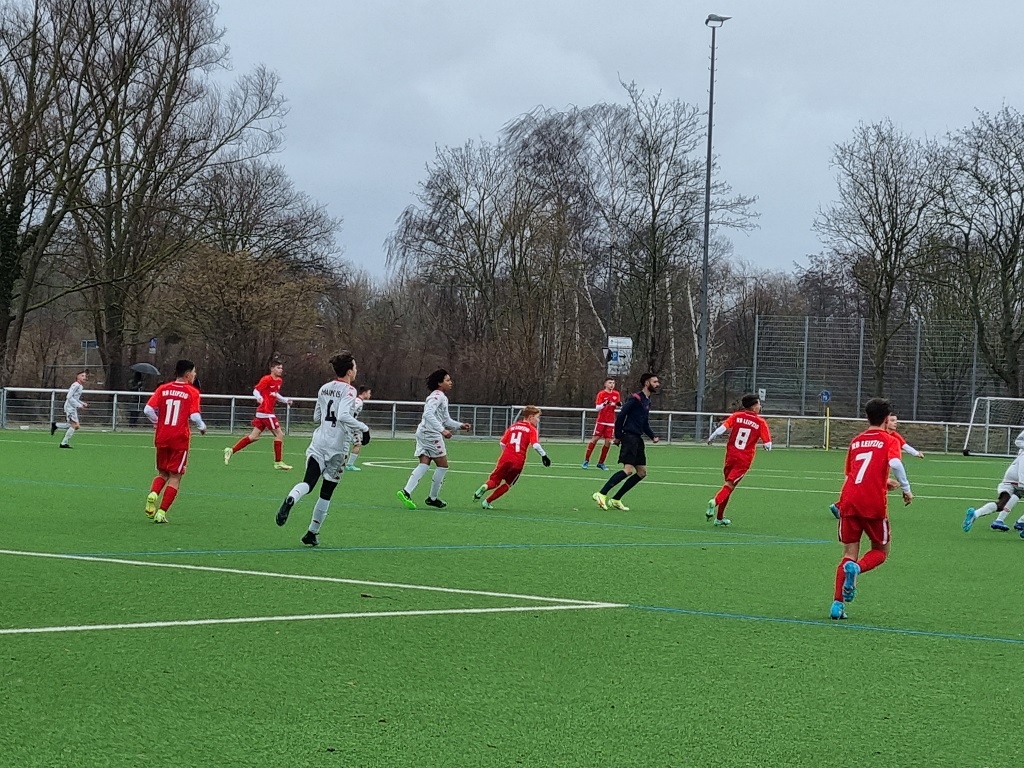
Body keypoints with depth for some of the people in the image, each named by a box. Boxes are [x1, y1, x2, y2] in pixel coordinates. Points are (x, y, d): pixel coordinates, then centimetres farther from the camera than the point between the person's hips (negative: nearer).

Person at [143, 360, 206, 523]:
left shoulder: (163, 389, 4)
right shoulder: (192, 392, -6)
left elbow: (148, 410, -4)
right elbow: (194, 416, -14)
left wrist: (158, 422, 14)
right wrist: (202, 427, 7)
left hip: (162, 438, 4)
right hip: (180, 439, -4)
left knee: (162, 473, 20)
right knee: (175, 477, 5)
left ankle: (153, 494, -10)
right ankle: (161, 512, -3)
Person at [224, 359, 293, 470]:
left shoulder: (279, 381, 15)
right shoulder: (267, 379, -12)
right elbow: (256, 390, -16)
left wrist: (286, 400, 22)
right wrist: (259, 398, -35)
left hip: (267, 412, 9)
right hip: (265, 412, -9)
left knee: (254, 437, 9)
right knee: (279, 434, -7)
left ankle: (231, 450, 12)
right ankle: (279, 462, -2)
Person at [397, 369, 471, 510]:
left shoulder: (443, 398, 22)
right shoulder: (437, 396, -11)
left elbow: (446, 420, 27)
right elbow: (428, 414, -25)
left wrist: (460, 425, 14)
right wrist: (442, 430, -29)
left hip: (423, 434, 10)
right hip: (431, 434, -10)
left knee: (424, 465, 0)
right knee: (443, 466, 1)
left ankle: (406, 492, -15)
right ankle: (433, 498, 8)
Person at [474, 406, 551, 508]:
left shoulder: (513, 427, 18)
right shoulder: (532, 429, 3)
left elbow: (502, 443, 16)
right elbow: (535, 445, -12)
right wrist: (543, 455, -5)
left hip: (506, 458, 3)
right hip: (518, 461, -3)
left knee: (494, 480, 13)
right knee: (507, 484, 14)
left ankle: (485, 486, -21)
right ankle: (487, 502, 9)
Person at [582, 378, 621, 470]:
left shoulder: (616, 394, 7)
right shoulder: (601, 394, -5)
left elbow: (617, 406, 16)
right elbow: (597, 407, -11)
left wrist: (618, 405, -7)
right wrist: (604, 404, -30)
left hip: (611, 422, 4)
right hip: (601, 420, -4)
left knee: (608, 442, -2)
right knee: (595, 439, -5)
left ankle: (601, 463, 9)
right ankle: (586, 460, 4)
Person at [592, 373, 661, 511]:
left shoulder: (647, 401, 19)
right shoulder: (635, 398, -10)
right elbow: (620, 415, -13)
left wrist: (653, 436, 8)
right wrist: (618, 436, -12)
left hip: (638, 439, 10)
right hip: (629, 436, -10)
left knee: (642, 472, 7)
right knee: (628, 470, -20)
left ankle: (615, 500, 10)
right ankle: (601, 494, -18)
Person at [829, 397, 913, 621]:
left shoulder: (856, 441, 18)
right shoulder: (889, 441, 2)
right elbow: (895, 464, -17)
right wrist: (906, 489, -6)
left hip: (849, 501, 4)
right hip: (874, 504, -4)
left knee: (849, 553, 11)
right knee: (881, 550, 16)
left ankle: (838, 603, -4)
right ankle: (856, 568, -17)